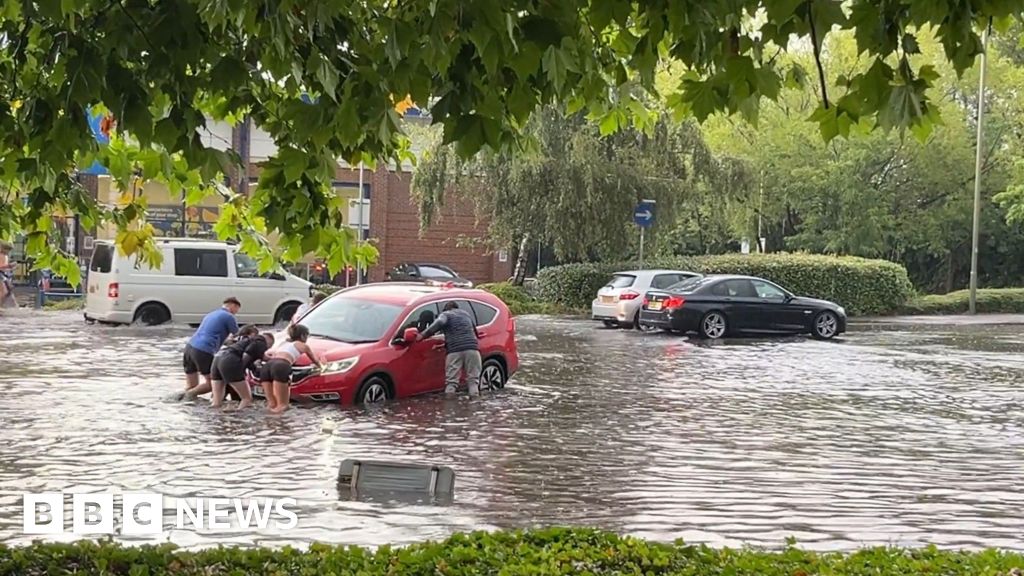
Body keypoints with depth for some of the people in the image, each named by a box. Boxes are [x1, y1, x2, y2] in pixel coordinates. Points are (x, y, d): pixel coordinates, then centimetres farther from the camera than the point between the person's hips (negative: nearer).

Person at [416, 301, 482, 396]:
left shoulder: (446, 314, 12)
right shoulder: (466, 314, 27)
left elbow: (439, 323, -9)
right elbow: (475, 329, 38)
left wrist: (423, 335, -9)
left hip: (455, 350, -3)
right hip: (472, 348, 3)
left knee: (451, 382, -2)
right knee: (473, 380, 4)